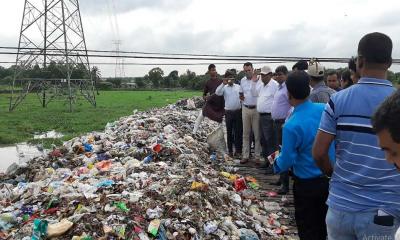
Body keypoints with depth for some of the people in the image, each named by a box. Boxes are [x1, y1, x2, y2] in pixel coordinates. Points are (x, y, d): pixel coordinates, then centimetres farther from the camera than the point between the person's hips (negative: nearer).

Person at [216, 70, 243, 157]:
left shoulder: (238, 87, 6)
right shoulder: (224, 87, 1)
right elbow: (217, 93, -17)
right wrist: (223, 84, -26)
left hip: (238, 111, 1)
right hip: (228, 112, -1)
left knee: (238, 131, 5)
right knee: (229, 132, 7)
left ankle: (238, 150, 14)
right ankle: (230, 150, 16)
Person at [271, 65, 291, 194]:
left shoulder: (288, 88, -15)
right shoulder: (279, 87, 16)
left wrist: (286, 122, -21)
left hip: (284, 123, -10)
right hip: (277, 123, 10)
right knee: (278, 151, 16)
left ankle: (285, 184, -5)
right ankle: (281, 178, 28)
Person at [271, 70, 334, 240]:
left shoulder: (291, 126, -26)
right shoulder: (324, 110, -10)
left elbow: (287, 160, -18)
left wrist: (276, 164, 2)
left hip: (307, 183, -5)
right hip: (330, 178, 5)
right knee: (323, 223, 23)